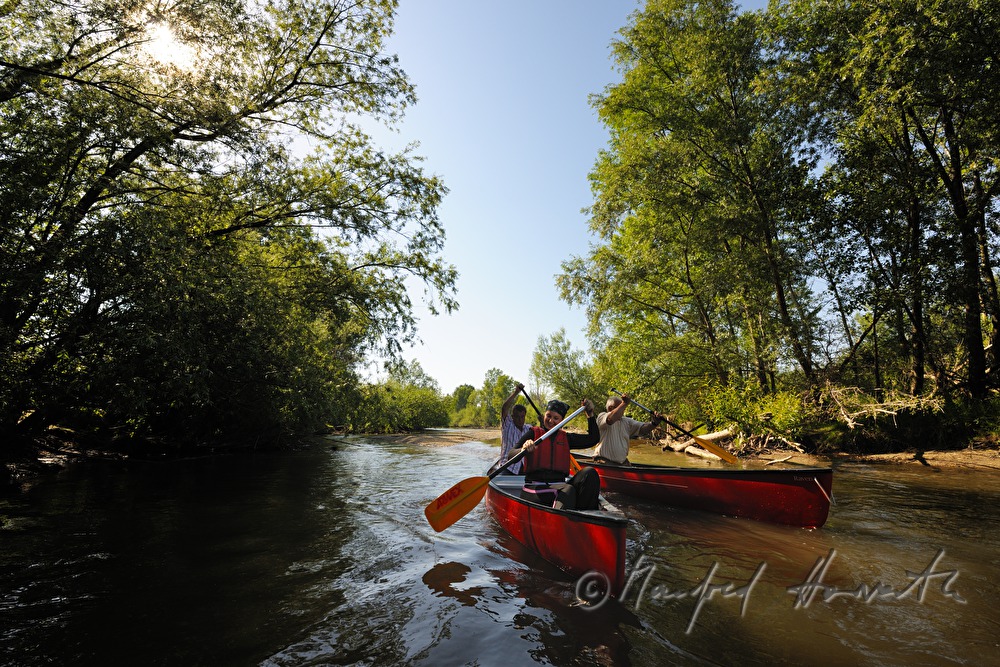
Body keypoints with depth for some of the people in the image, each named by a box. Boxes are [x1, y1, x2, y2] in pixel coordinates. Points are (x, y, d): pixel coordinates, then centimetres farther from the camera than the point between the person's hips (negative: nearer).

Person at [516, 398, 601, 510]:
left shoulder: (566, 438, 17)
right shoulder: (533, 434, 5)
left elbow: (593, 439, 14)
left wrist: (590, 414, 4)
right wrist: (523, 449, -30)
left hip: (559, 487, 5)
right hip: (534, 488, -4)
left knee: (589, 473, -20)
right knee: (568, 490, -34)